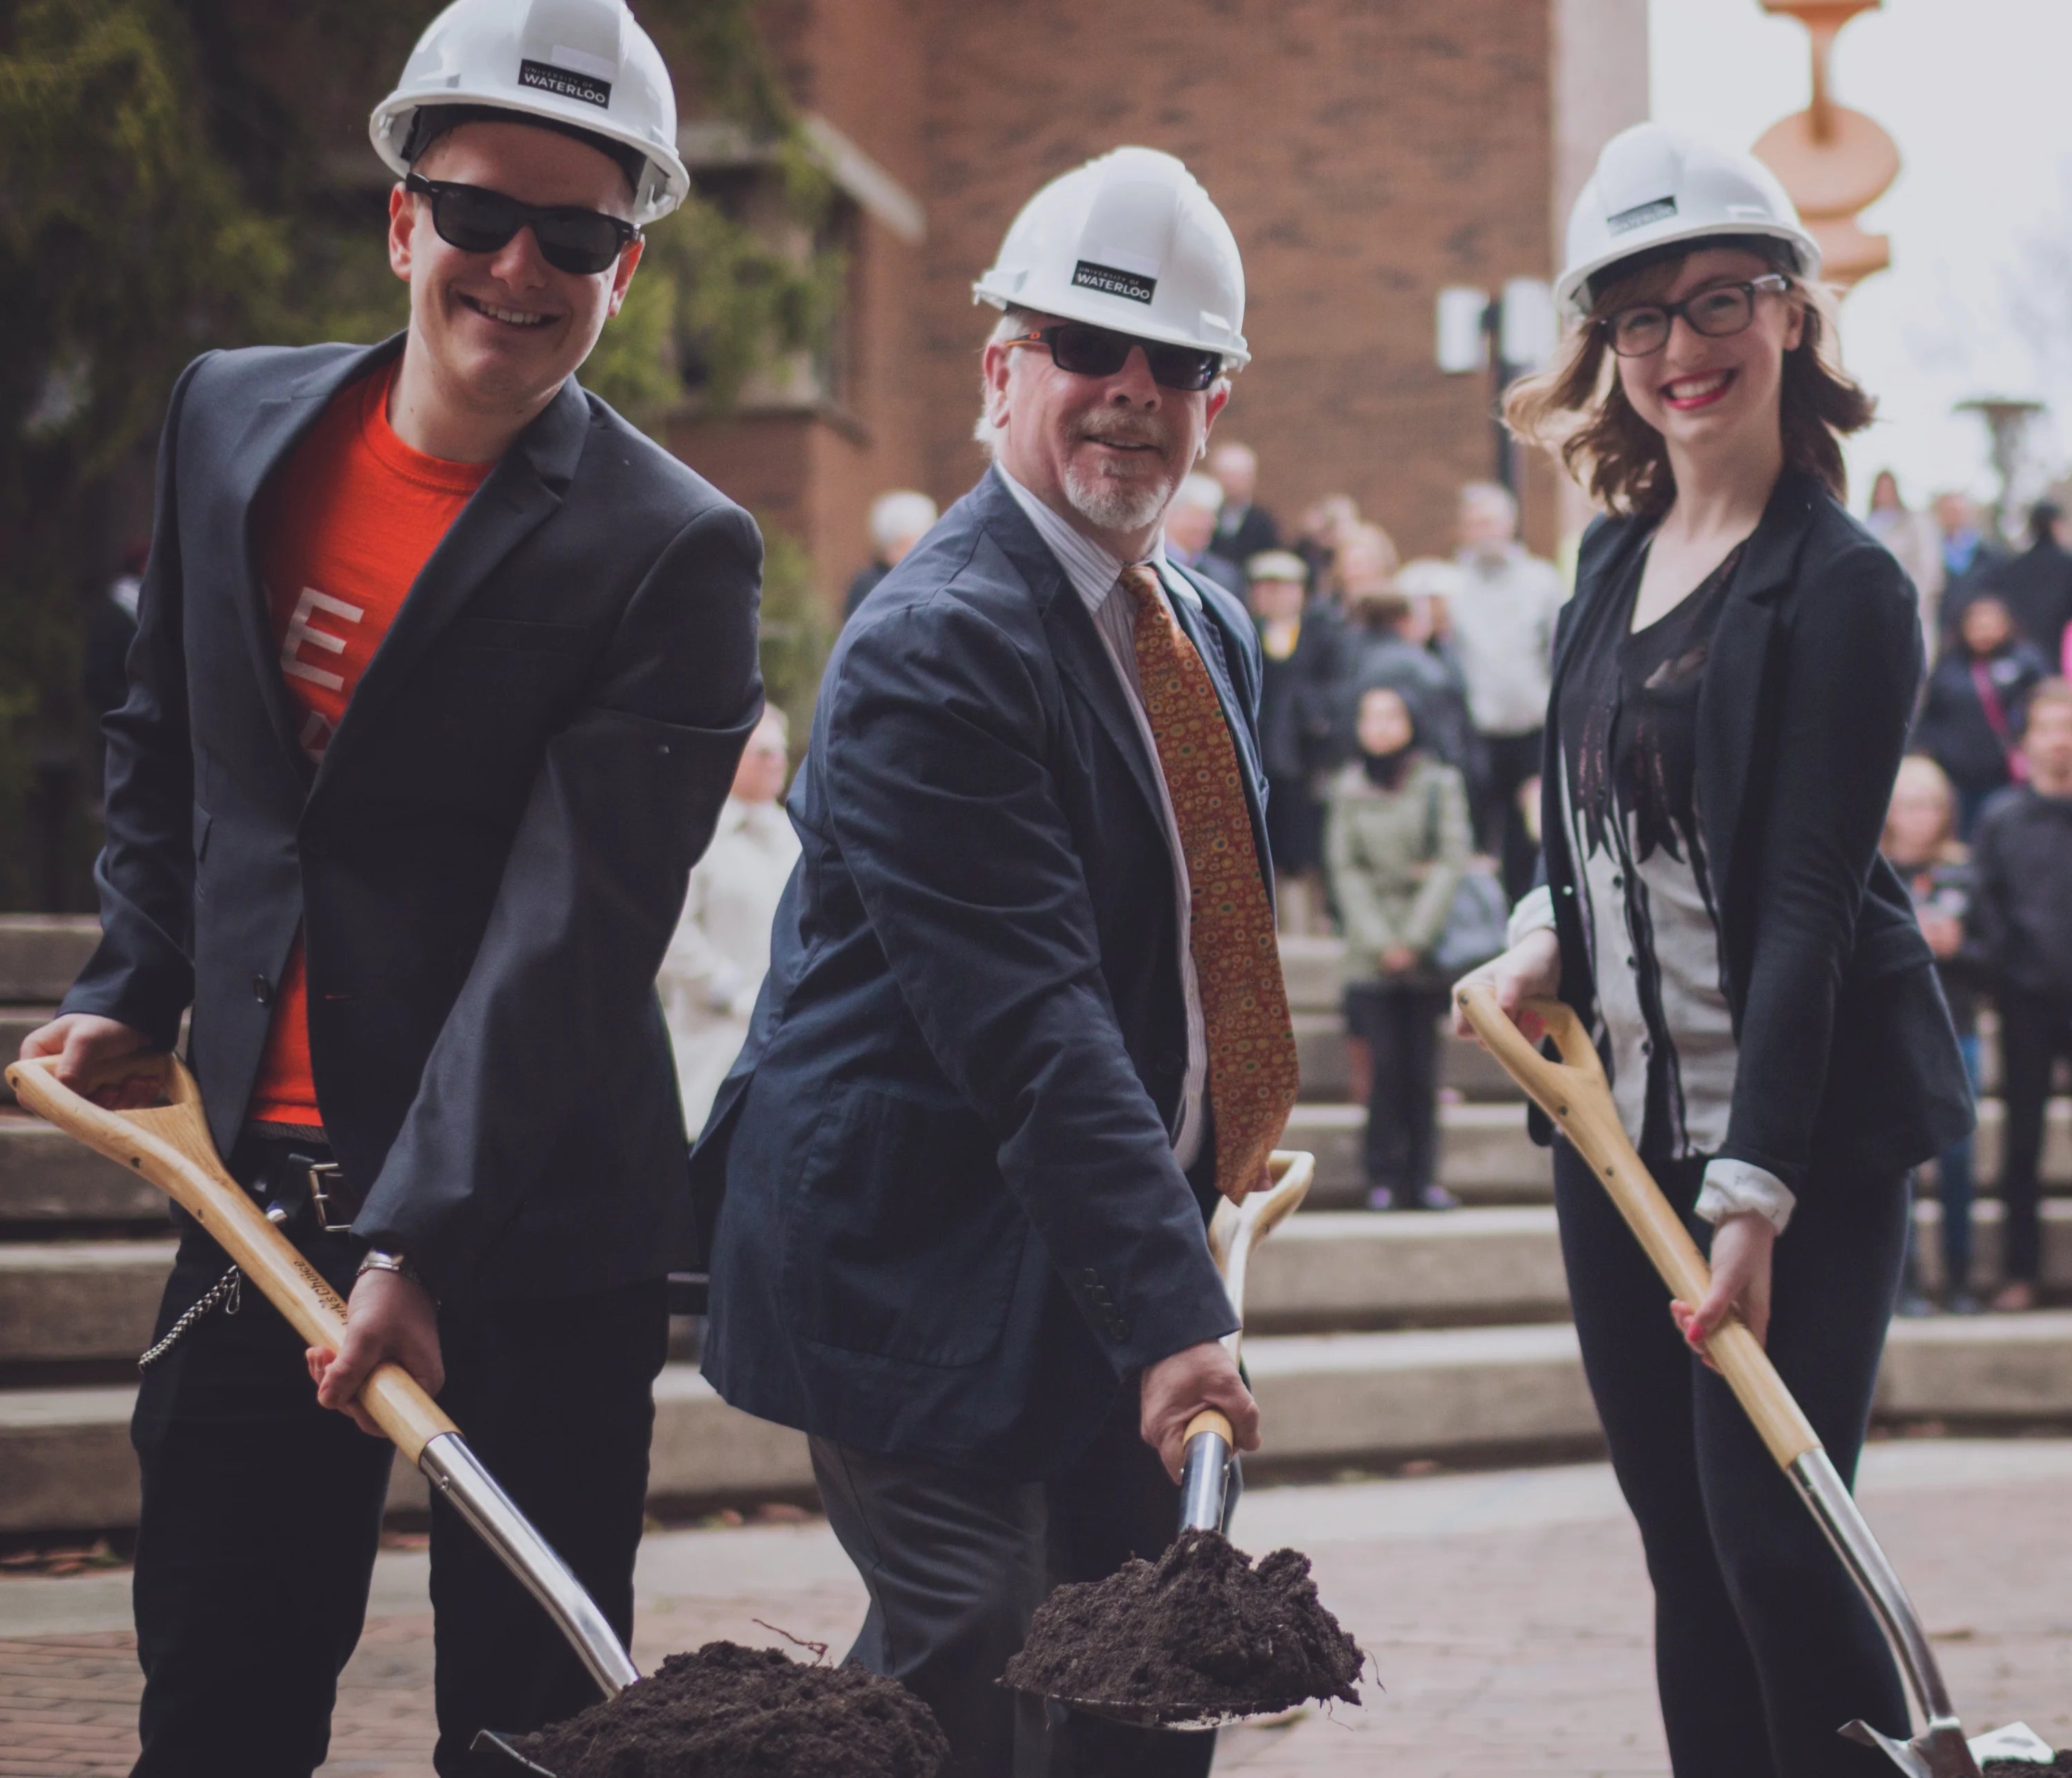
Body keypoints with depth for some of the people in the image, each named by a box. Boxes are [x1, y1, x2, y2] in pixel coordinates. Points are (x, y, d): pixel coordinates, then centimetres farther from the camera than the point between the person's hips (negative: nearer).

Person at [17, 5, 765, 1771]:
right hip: (257, 1179, 5)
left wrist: (420, 1244, -24)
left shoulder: (675, 553, -13)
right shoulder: (233, 416, 5)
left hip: (535, 1229, -4)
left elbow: (570, 935, -19)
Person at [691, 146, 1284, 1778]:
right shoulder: (934, 645, -18)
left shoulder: (1212, 633, 12)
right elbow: (1029, 1026, -26)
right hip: (925, 1272, -9)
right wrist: (1173, 1313, -30)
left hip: (1099, 1263, 9)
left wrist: (1182, 1258, 15)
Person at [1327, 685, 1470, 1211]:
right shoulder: (1348, 787, 8)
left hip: (1426, 948, -1)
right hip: (1371, 953, 1)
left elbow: (1451, 862, -1)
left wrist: (1415, 938, -8)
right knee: (1385, 1064, -6)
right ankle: (1385, 1177, 1)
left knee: (1422, 1065, -2)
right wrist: (1379, 940, -4)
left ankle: (1423, 1177, 6)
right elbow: (1346, 869, 6)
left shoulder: (1440, 783, 3)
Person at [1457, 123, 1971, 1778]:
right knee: (1685, 1555, 10)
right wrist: (1542, 943, 2)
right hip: (1618, 1121, 7)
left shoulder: (1841, 584, -12)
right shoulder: (1618, 553, 10)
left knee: (1777, 1543, -9)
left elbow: (1810, 903, -18)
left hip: (1801, 1136, -7)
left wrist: (1756, 1194, -23)